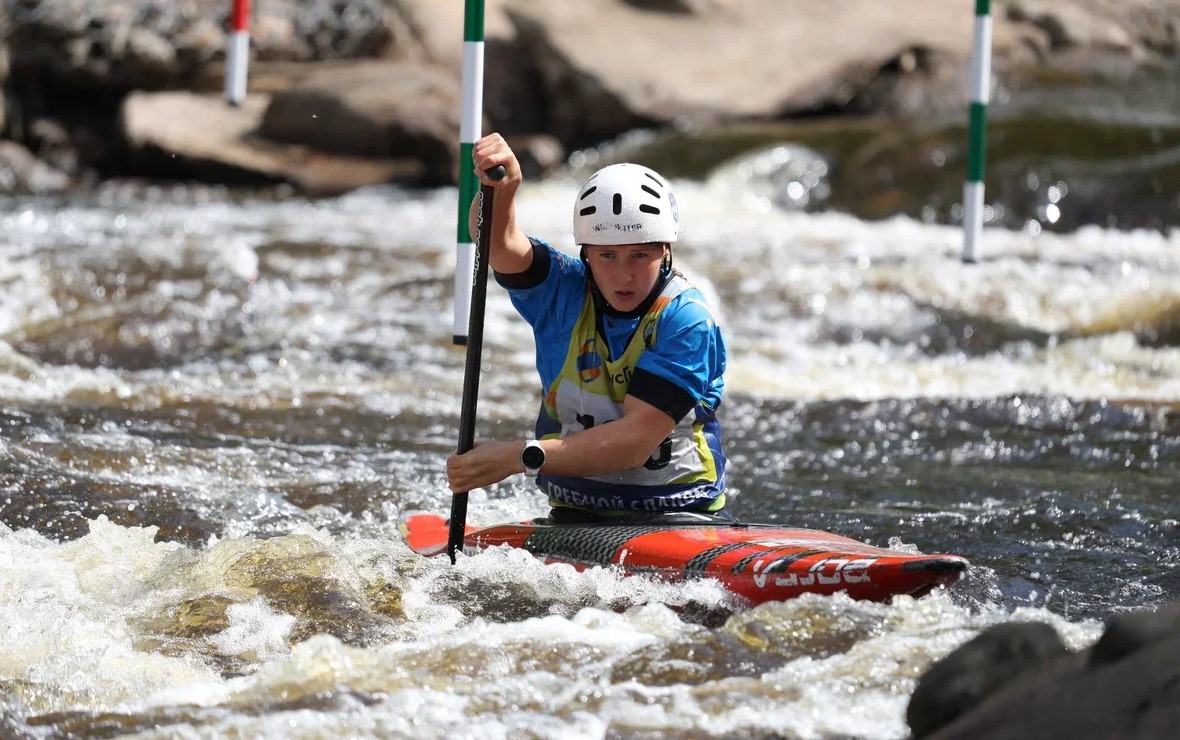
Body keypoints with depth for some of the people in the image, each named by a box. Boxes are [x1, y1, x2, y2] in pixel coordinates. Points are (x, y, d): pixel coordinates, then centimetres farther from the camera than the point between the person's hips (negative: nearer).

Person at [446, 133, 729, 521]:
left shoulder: (687, 321, -11)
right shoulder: (563, 293, 1)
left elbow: (635, 440, -19)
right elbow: (497, 242, -18)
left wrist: (522, 456, -26)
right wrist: (502, 187, -40)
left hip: (686, 517, -1)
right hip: (576, 521, 2)